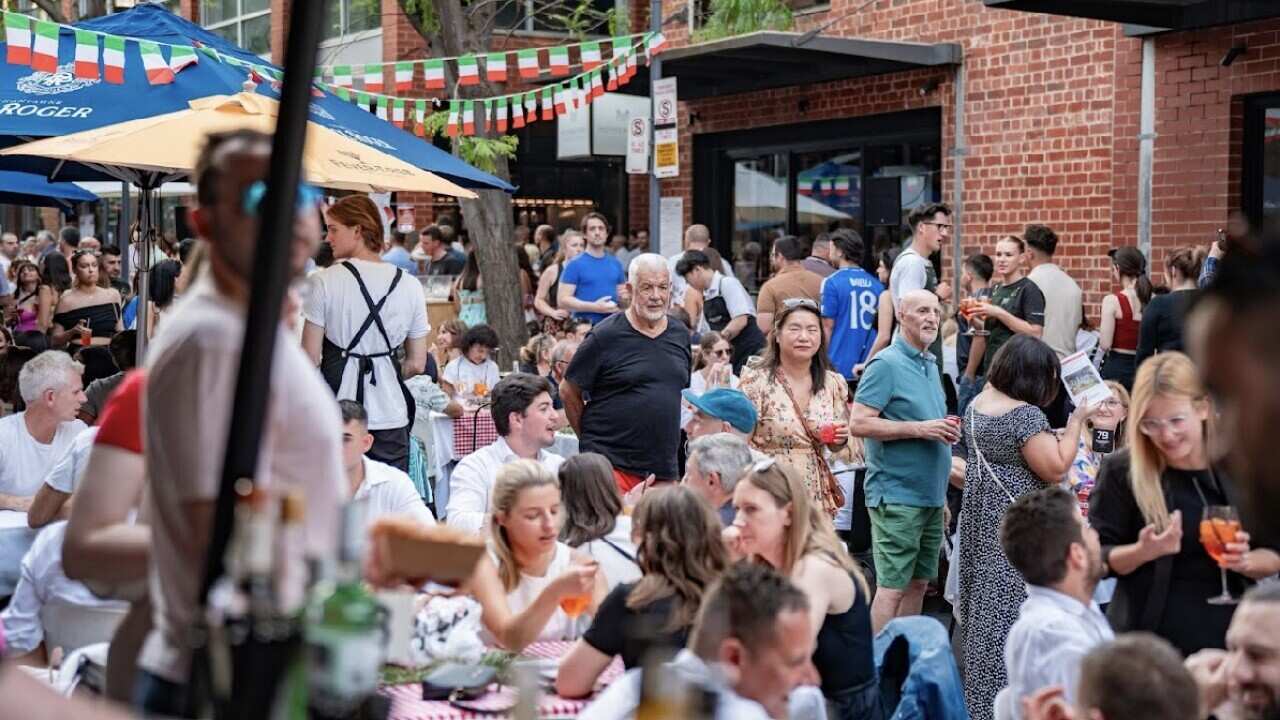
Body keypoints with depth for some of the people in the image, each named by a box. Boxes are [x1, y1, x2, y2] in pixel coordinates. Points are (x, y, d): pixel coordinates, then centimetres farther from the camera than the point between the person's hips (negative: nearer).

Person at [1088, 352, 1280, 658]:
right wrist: (1143, 552, -23)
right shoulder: (1123, 471, -9)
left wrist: (1247, 561, -16)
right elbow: (1096, 557, -6)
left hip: (1229, 639, 2)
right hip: (1147, 641, -2)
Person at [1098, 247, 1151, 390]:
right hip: (1144, 368, 4)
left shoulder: (1112, 300, -11)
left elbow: (1105, 345, -12)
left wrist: (1099, 336, 9)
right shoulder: (1151, 301, 1)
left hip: (1116, 369, -4)